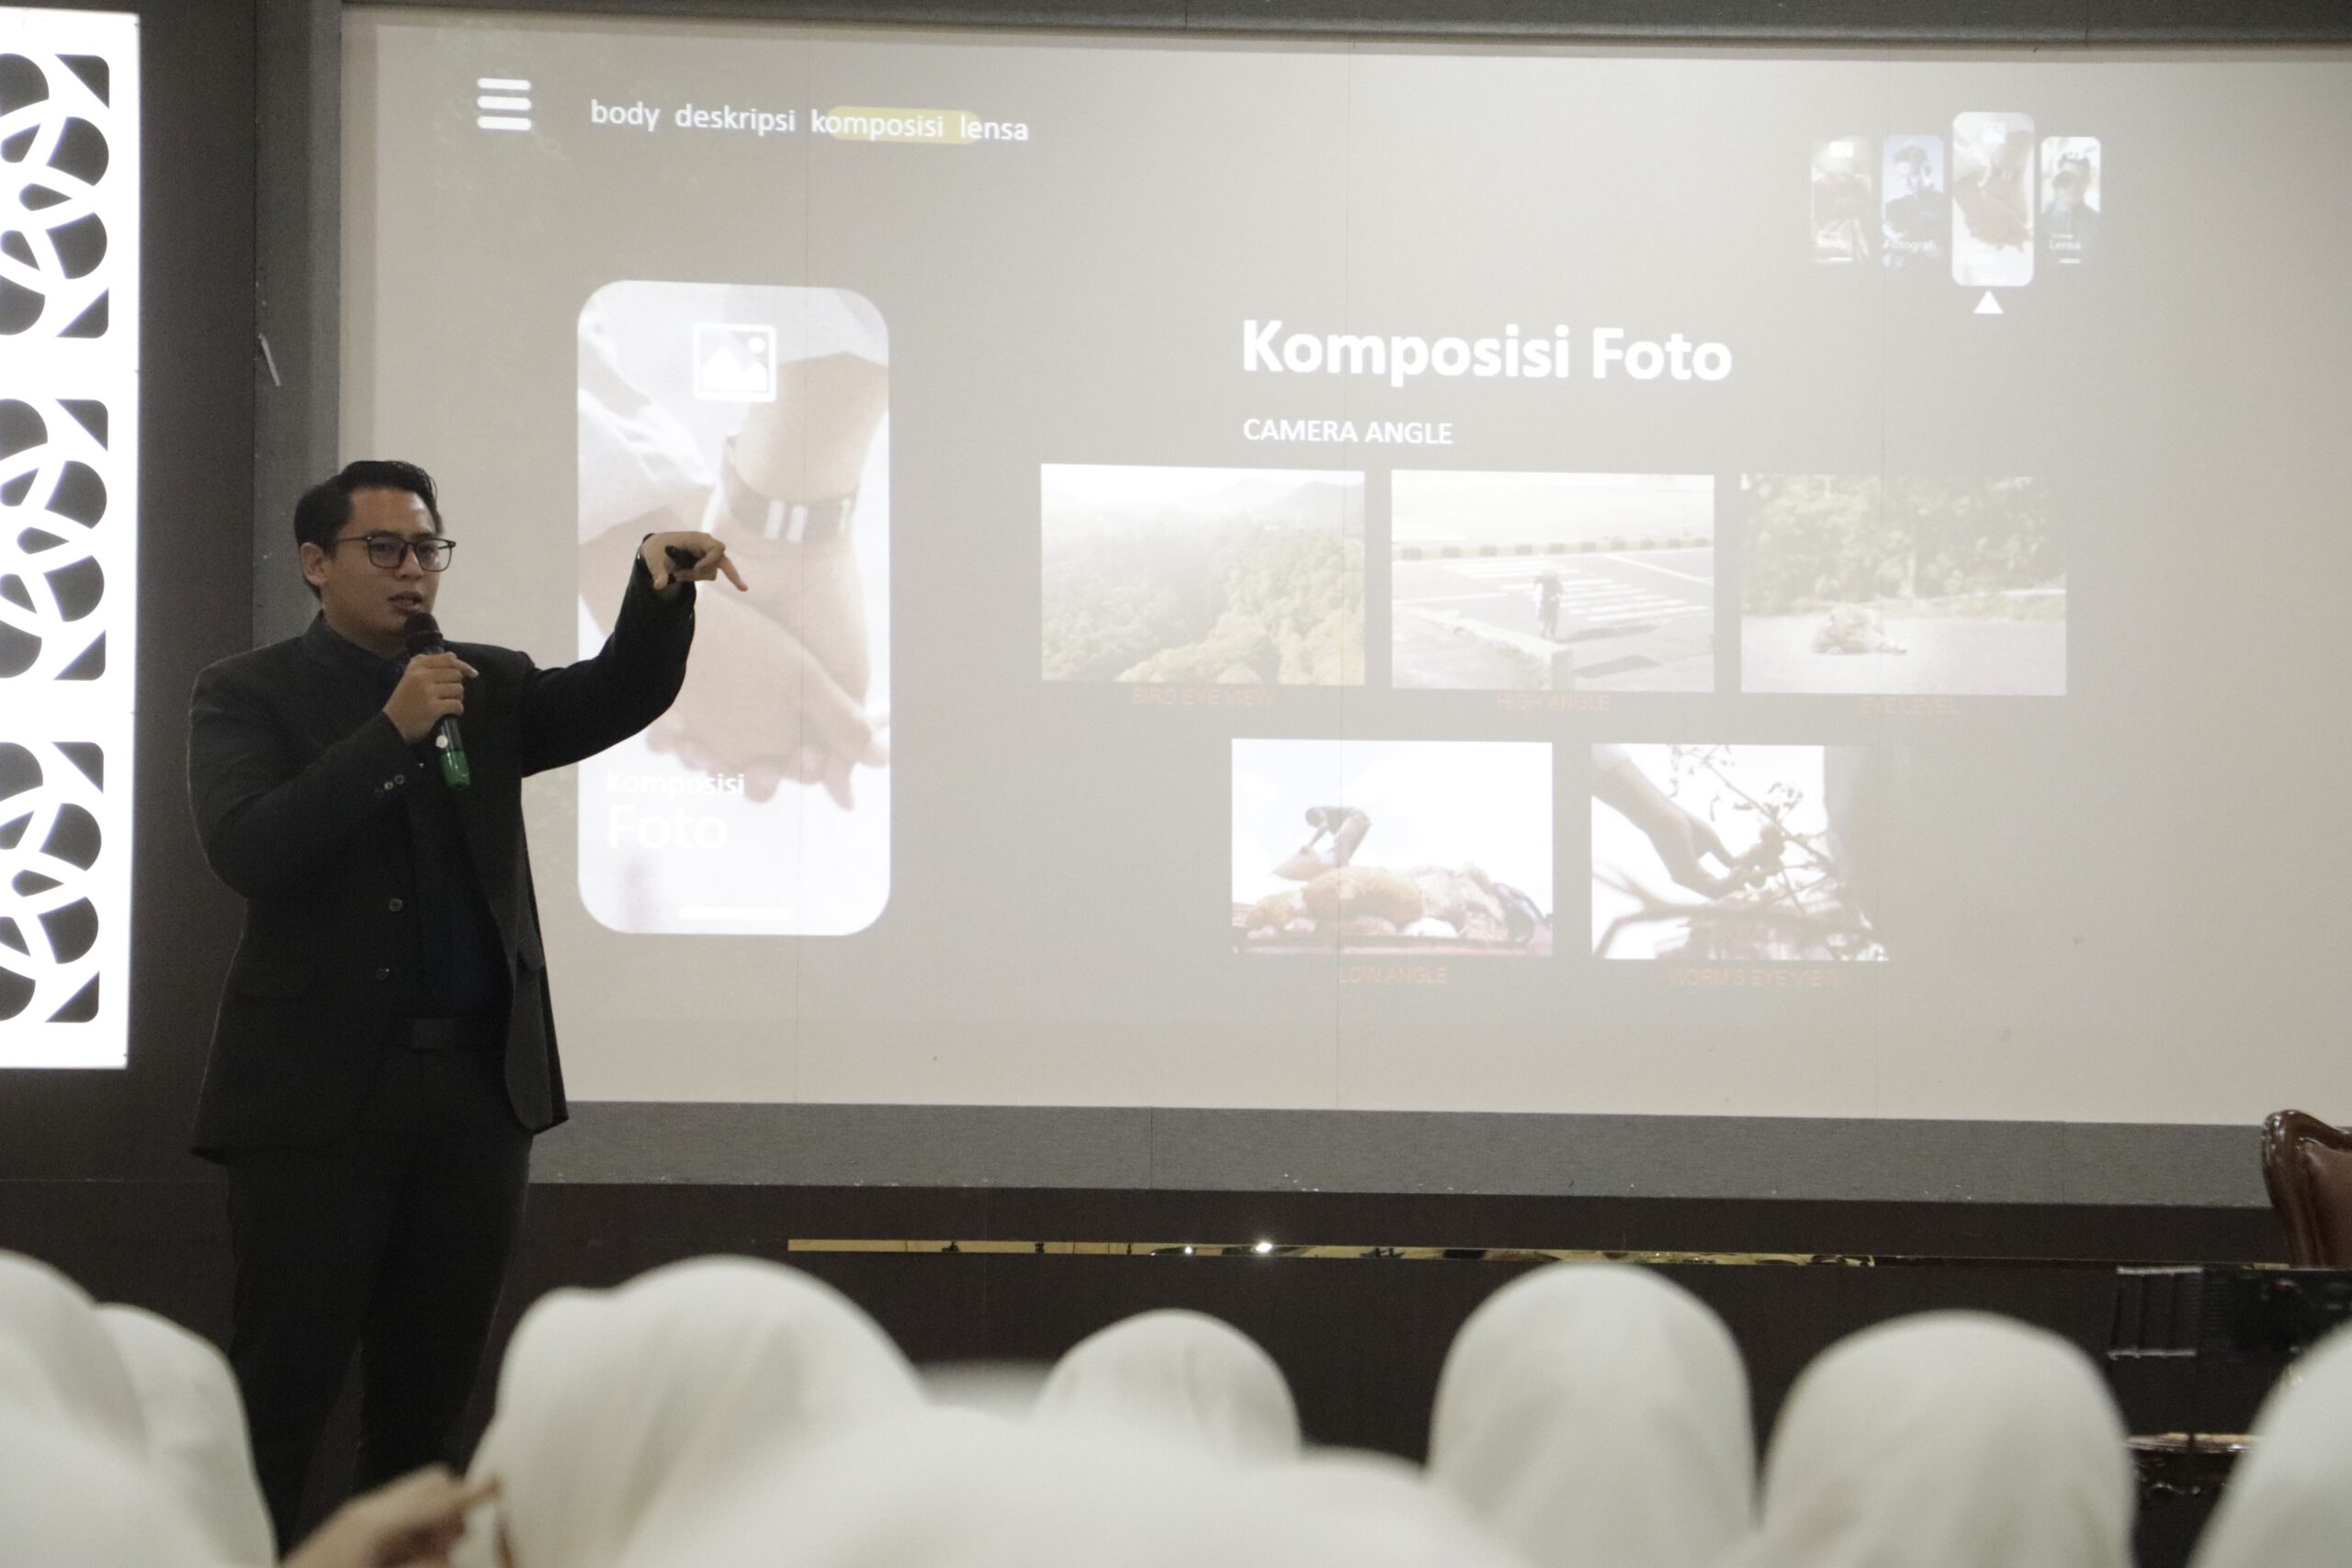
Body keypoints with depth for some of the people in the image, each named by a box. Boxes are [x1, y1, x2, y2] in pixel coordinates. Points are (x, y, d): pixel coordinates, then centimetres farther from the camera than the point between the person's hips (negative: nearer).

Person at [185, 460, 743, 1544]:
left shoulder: (489, 687, 14)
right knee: (281, 1389, -4)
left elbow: (625, 695, 1)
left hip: (479, 1083, 4)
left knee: (430, 1393, 9)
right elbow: (248, 853, -14)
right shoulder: (249, 694, 1)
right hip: (319, 1085, -4)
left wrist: (661, 588, -17)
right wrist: (391, 733, -19)